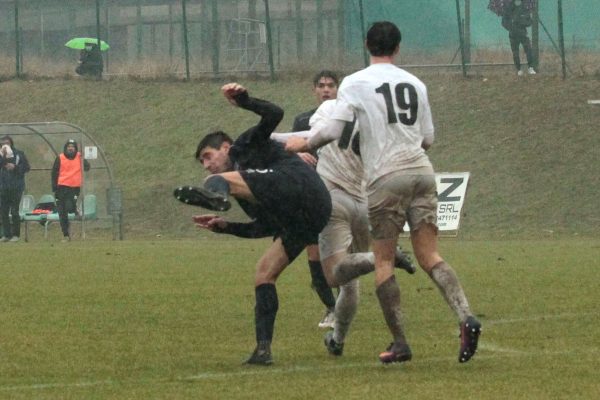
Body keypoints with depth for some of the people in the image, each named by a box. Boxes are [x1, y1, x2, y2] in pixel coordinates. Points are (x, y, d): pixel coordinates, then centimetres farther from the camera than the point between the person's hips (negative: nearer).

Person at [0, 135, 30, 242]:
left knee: (14, 211, -5)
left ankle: (16, 234, 1)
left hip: (16, 186, -4)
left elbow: (26, 167, 1)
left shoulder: (19, 153, 2)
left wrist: (15, 167, -10)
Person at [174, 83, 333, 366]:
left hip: (300, 185, -8)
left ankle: (214, 195, -55)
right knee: (263, 276, 11)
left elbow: (274, 115, 3)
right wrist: (223, 226, 30)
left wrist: (243, 100, -7)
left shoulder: (247, 146, 19)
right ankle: (263, 348, 4)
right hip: (306, 218, 8)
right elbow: (266, 227, 34)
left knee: (224, 181, -16)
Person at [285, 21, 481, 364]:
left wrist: (304, 145, 12)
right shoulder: (416, 84, 14)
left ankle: (400, 344, 1)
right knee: (430, 256, 3)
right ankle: (466, 316, -20)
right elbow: (428, 138, 17)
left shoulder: (355, 83, 0)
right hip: (422, 172, 4)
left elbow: (333, 131, -7)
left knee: (384, 260, 5)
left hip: (386, 177, -4)